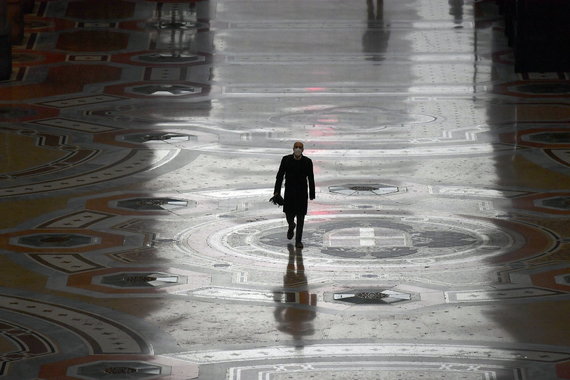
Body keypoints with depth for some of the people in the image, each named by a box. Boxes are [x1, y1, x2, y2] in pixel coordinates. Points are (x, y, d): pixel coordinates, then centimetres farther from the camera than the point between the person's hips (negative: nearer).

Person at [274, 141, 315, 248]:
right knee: (289, 214, 4)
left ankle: (298, 241, 2)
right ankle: (291, 226, 40)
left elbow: (311, 179, -1)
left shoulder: (307, 161, -8)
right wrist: (277, 191, -7)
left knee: (300, 216, -3)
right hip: (289, 192, 1)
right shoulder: (286, 159, -6)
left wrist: (312, 194, 0)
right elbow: (280, 176, -2)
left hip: (302, 193, -1)